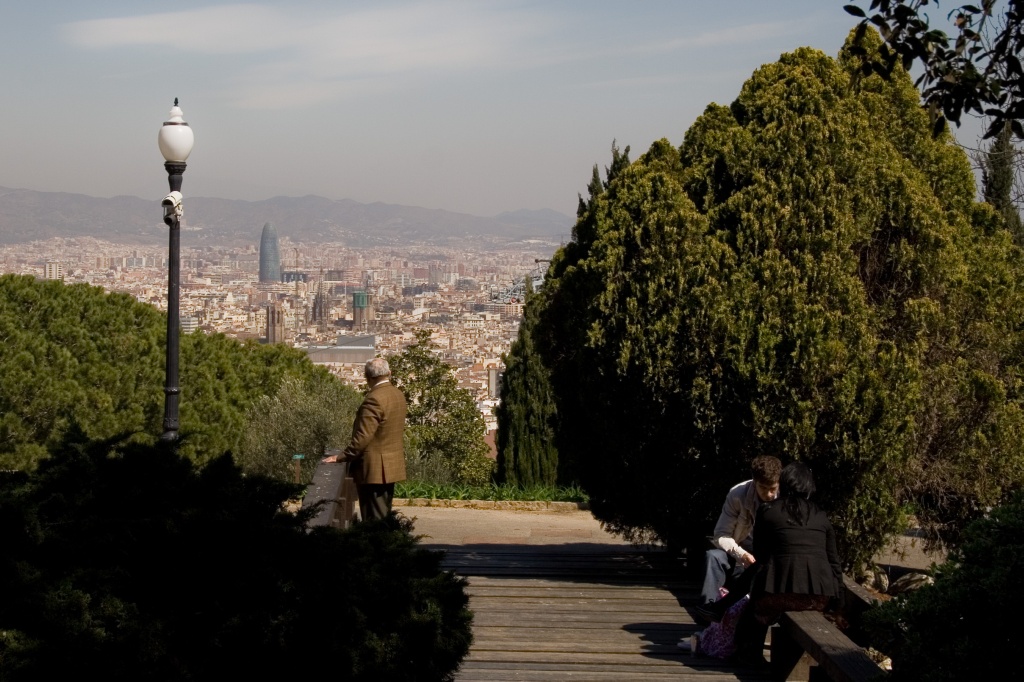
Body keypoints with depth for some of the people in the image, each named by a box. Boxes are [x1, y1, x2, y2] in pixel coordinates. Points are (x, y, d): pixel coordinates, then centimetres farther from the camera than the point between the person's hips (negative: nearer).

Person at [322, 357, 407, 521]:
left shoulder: (374, 399, -20)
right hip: (393, 464, 9)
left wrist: (342, 457, -12)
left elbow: (363, 436, -23)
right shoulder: (398, 394, 7)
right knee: (384, 516, 15)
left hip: (374, 468, -9)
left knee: (374, 520, -4)